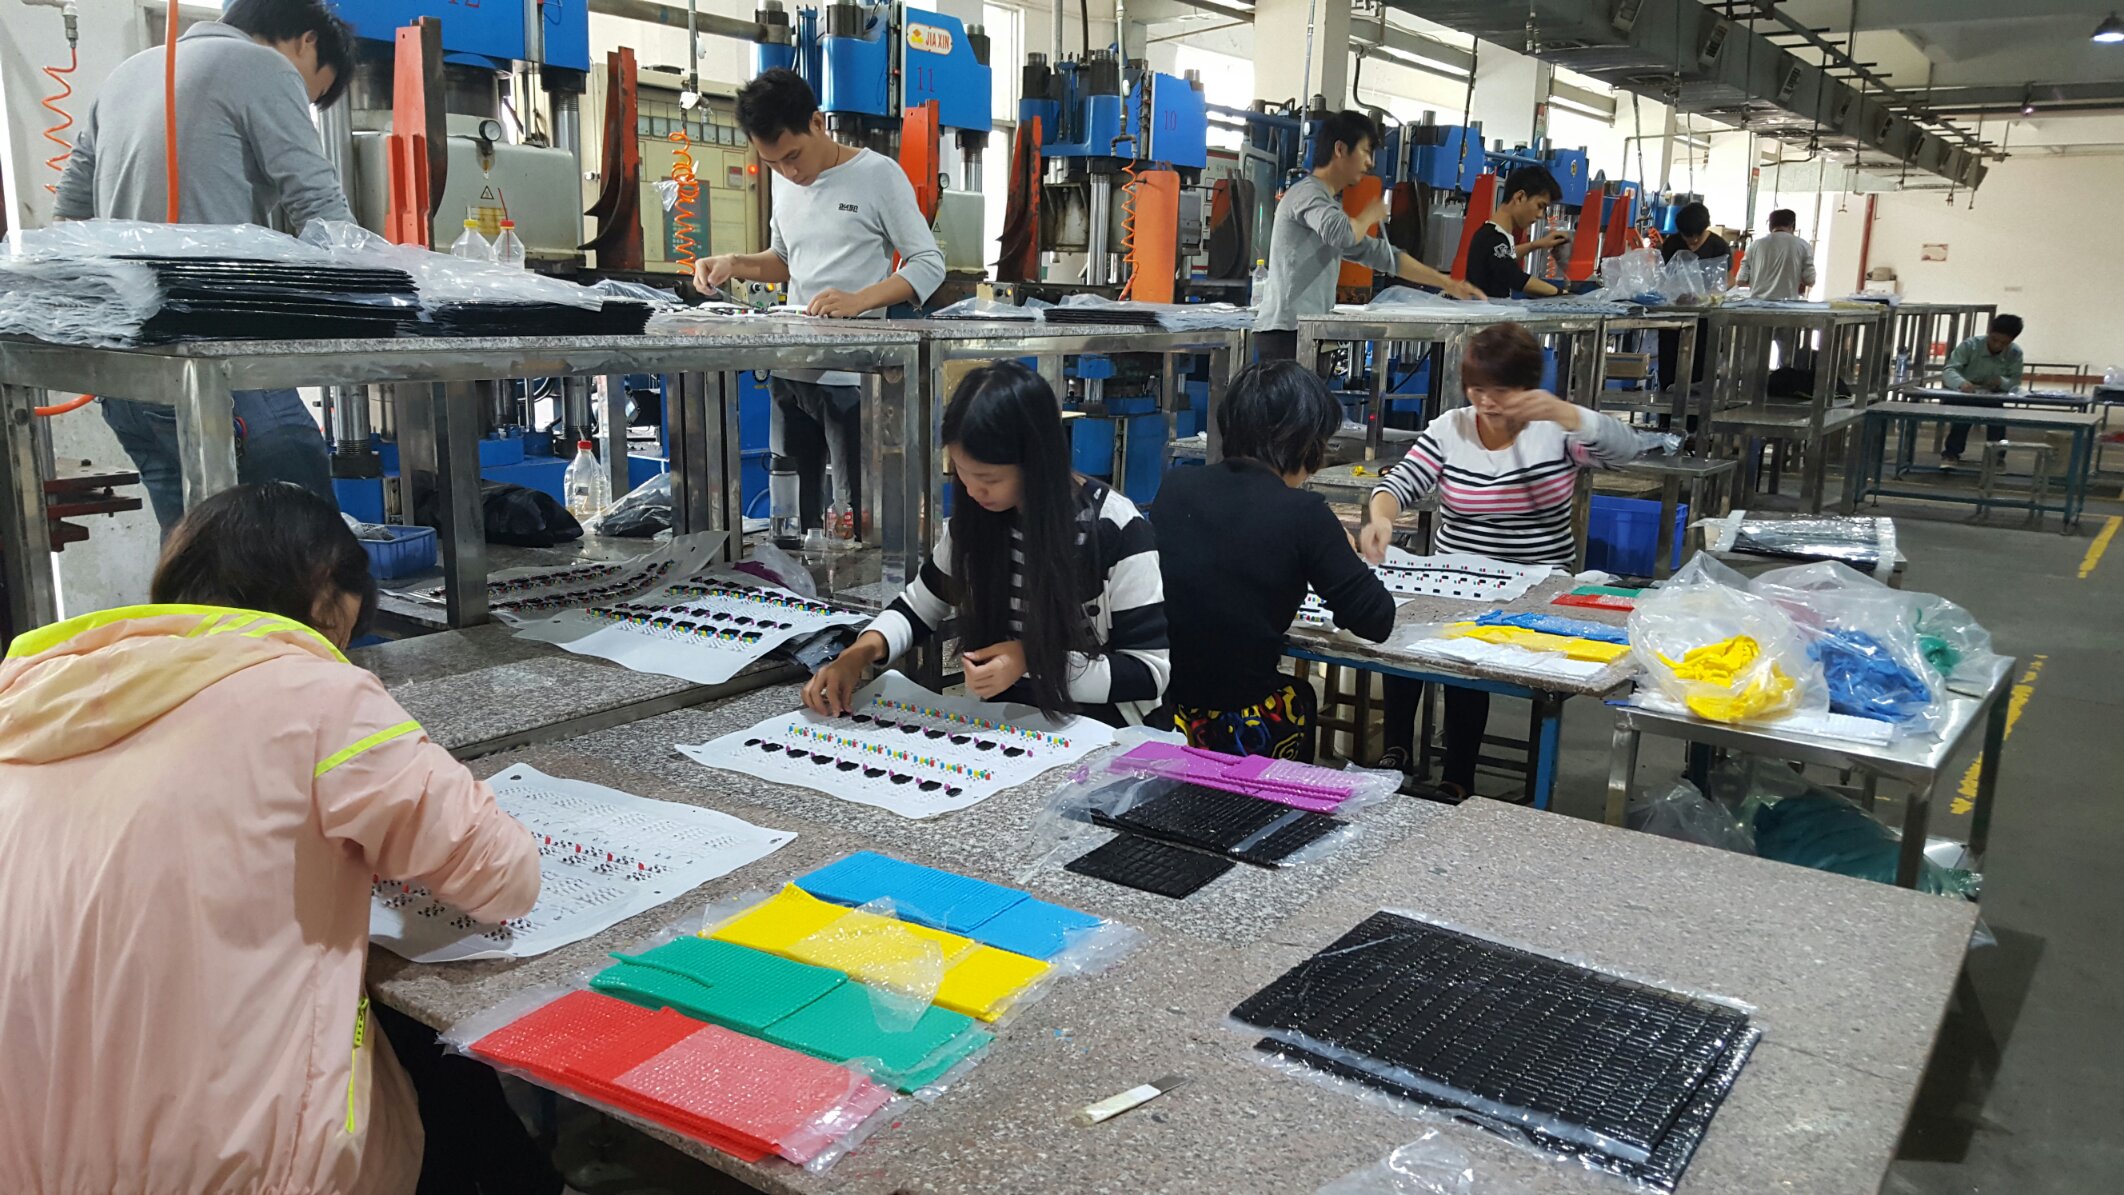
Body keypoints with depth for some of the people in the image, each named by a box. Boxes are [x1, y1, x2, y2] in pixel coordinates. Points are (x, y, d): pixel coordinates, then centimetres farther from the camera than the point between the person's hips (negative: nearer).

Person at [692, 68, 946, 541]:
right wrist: (736, 264, 3)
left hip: (852, 376, -6)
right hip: (790, 371, 6)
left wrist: (857, 301, -24)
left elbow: (929, 265, -9)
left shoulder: (878, 175, -8)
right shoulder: (783, 181, 11)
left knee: (858, 519, -3)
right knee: (789, 516, 11)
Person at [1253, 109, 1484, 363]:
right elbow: (1343, 235, -28)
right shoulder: (1308, 192, -6)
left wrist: (1447, 284, 24)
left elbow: (1381, 254, 26)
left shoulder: (1329, 202, 25)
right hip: (1287, 330, -10)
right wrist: (1370, 215, -4)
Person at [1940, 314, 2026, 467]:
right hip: (1964, 396, -2)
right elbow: (1950, 370, -25)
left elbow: (2016, 382, -5)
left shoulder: (2015, 353, -7)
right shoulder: (1970, 345, -16)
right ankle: (1951, 453, -17)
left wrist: (2002, 382, -29)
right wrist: (1961, 382, -48)